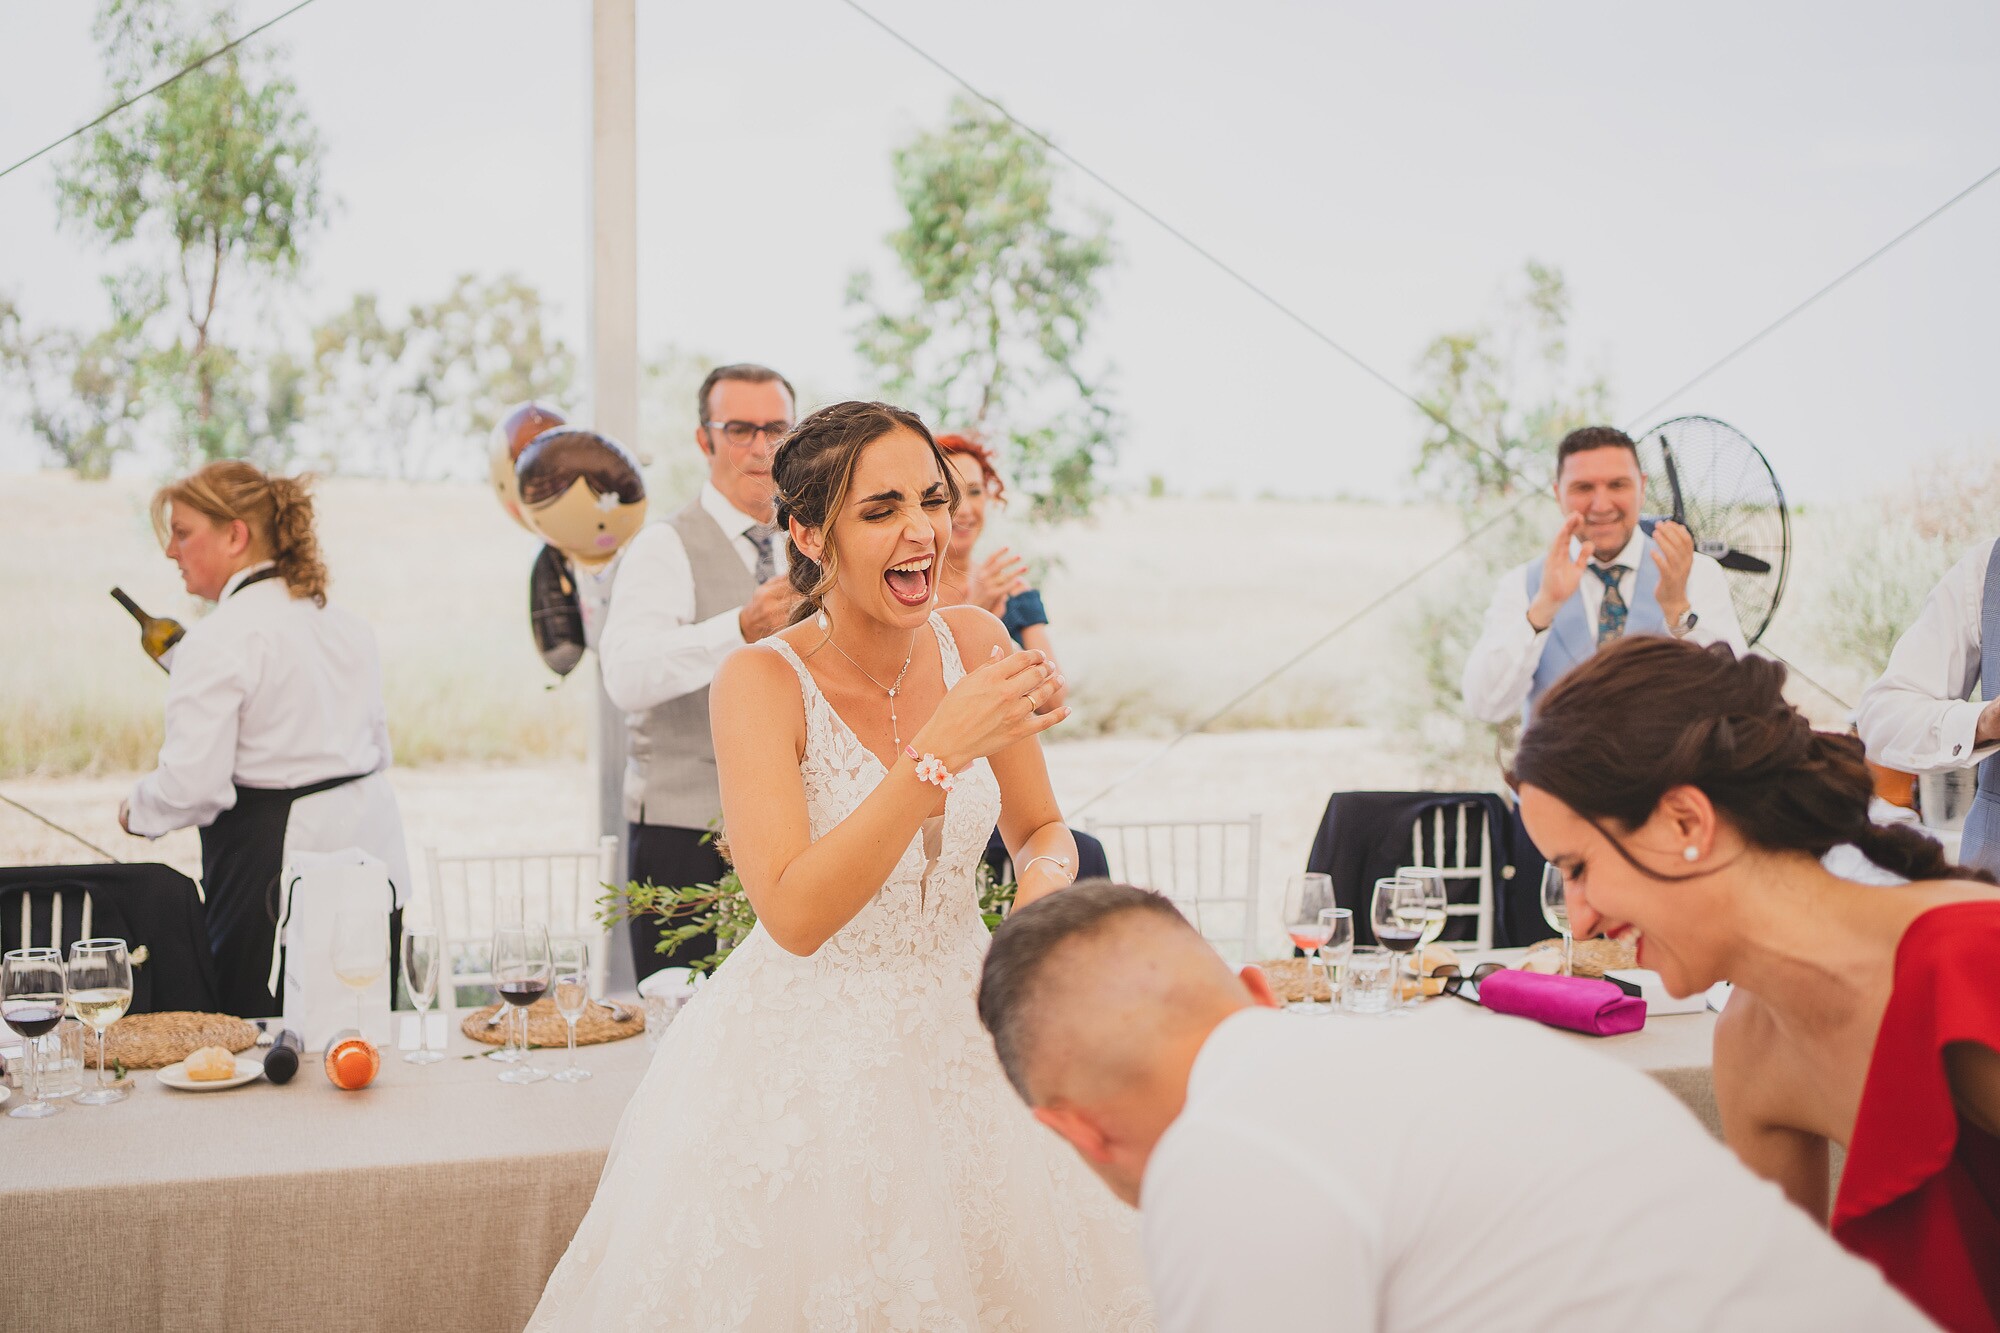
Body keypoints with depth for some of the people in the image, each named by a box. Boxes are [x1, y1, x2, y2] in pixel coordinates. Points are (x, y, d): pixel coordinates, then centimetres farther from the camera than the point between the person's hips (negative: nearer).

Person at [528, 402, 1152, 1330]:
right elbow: (794, 914, -30)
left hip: (962, 1033, 4)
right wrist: (942, 749, -35)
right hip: (808, 1061, -4)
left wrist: (1047, 874, -16)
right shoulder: (762, 682, -19)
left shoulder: (975, 644, -6)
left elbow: (1040, 826, 8)